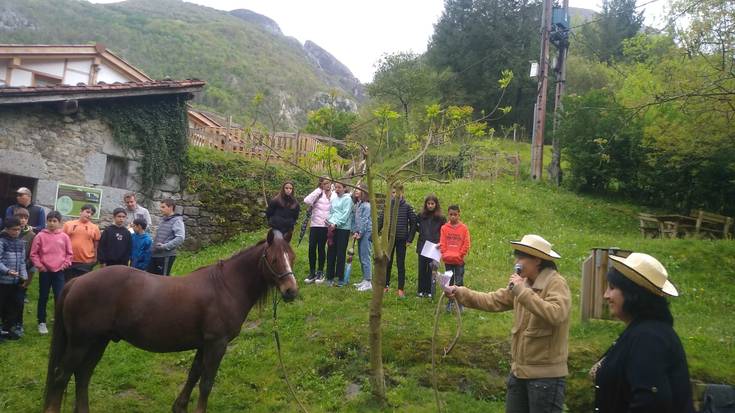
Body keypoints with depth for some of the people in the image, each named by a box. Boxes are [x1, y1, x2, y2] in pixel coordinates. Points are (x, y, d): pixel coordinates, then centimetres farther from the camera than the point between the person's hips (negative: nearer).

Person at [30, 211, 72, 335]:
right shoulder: (40, 236, -3)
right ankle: (42, 322, 20)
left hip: (59, 271, 0)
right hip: (44, 271, 0)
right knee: (43, 297, 9)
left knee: (59, 297, 0)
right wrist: (39, 265, -7)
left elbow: (70, 253, 8)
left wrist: (65, 264, -3)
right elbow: (34, 253, 1)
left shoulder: (64, 236, 1)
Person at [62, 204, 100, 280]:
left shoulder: (94, 228, 2)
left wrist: (94, 260, 3)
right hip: (69, 261, 1)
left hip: (86, 263, -1)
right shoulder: (68, 224, 4)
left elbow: (96, 246, 5)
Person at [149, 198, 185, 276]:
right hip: (155, 254, 8)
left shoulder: (177, 221, -10)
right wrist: (153, 245, 12)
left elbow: (180, 238, -22)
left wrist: (165, 246, -24)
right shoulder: (162, 220, 15)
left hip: (166, 256, -8)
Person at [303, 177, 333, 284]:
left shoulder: (334, 195, 3)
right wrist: (318, 190, -7)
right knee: (312, 247, -1)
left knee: (321, 248, 3)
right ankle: (312, 272, 10)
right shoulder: (318, 194, 5)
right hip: (314, 224, 1)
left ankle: (320, 272, 14)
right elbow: (307, 201, -12)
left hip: (325, 225, -1)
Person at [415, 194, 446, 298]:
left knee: (431, 270, 1)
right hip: (422, 246, 2)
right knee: (422, 269, 5)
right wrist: (419, 229, 0)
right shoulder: (421, 216, 6)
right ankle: (421, 290, 14)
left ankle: (429, 291, 10)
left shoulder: (441, 218, 0)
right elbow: (416, 227, 20)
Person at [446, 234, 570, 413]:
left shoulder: (556, 283, -14)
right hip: (519, 371, 8)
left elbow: (556, 315, -31)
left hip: (546, 375, -8)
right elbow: (493, 300, 8)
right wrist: (460, 293, -3)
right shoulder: (523, 283, 9)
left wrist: (523, 292, -29)